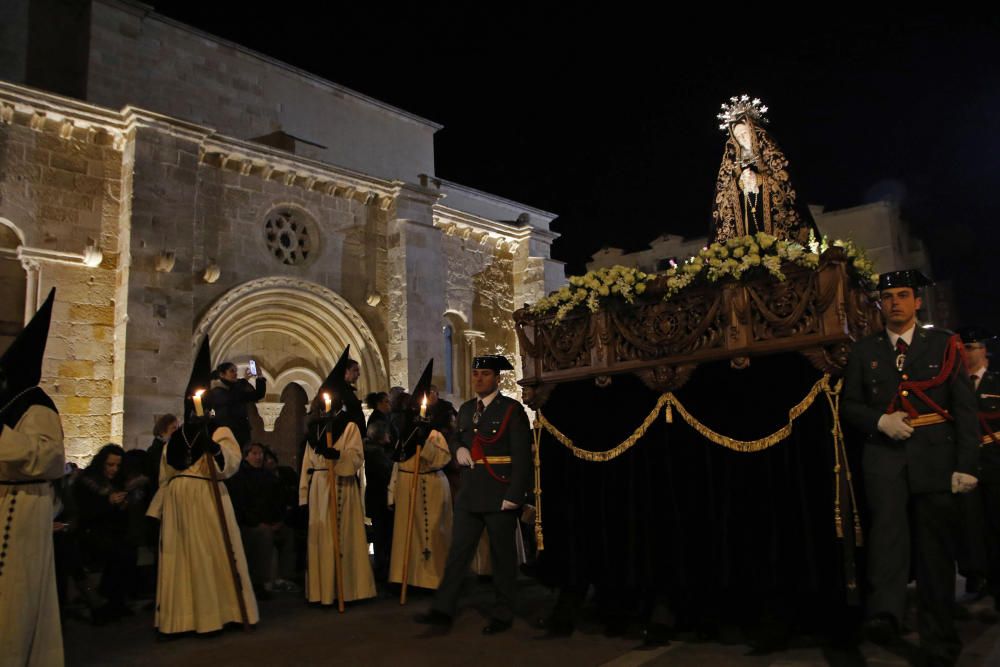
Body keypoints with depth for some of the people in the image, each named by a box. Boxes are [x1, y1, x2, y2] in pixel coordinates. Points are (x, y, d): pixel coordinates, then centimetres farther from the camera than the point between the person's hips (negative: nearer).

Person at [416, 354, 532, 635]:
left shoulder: (512, 410, -6)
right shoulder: (466, 409, 13)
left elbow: (522, 456, -11)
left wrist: (514, 495, -16)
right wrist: (459, 449, 2)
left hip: (500, 496, -5)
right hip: (469, 494, 6)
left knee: (502, 555, 5)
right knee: (458, 552, 5)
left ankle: (502, 614, 17)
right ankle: (443, 610, 10)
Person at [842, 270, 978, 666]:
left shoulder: (943, 345, 9)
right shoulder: (863, 351, 11)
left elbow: (965, 407, 3)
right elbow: (850, 405, 11)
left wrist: (966, 464, -5)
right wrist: (880, 420, -10)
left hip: (935, 454, 0)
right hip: (884, 453, 0)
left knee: (935, 545, 4)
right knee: (887, 520, -25)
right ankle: (884, 613, -38)